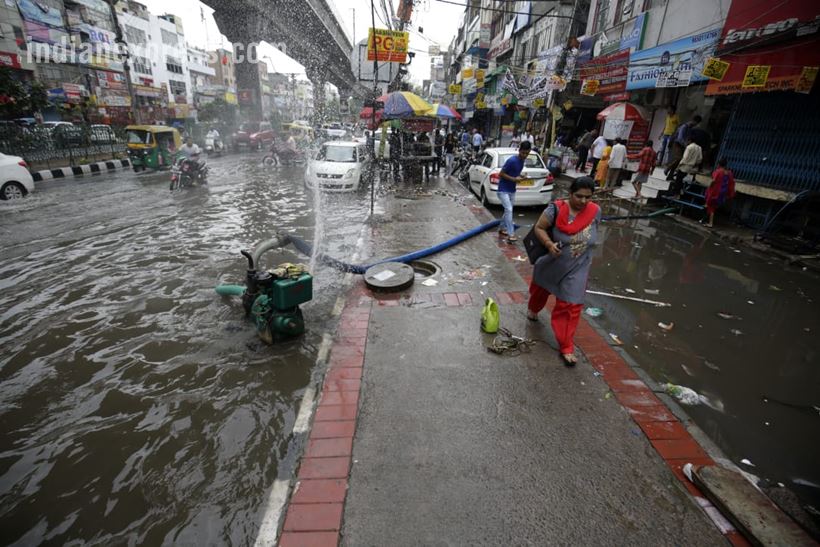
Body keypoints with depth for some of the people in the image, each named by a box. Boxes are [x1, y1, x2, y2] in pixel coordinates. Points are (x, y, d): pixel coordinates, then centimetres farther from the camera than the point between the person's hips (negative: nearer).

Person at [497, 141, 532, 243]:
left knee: (508, 210, 16)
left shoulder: (522, 160, 5)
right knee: (509, 210, -17)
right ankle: (511, 235, -19)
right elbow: (501, 174, -18)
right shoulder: (512, 160, -21)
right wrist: (514, 179, -22)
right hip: (503, 189, -9)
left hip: (512, 190, 9)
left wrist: (520, 177, -2)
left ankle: (502, 228, 34)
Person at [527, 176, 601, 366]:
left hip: (577, 269, 1)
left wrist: (583, 253, 10)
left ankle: (566, 347, 10)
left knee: (570, 306, 0)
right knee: (540, 290, 25)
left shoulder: (595, 211, -8)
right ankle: (533, 309, 60)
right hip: (551, 263, -1)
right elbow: (539, 228, -15)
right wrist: (549, 244, -31)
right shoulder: (556, 209, -20)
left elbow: (592, 235, 7)